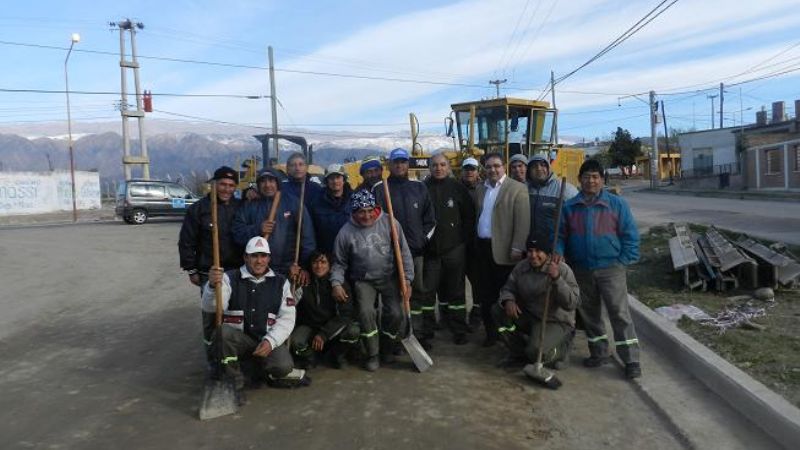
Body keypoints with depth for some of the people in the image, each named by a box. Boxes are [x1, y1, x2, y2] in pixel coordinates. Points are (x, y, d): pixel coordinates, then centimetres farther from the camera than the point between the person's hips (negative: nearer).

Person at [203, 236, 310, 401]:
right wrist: (212, 286, -38)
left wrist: (270, 341, -17)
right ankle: (233, 384, -12)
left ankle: (266, 373, 11)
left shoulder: (281, 283, 6)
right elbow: (210, 307, -15)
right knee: (222, 331, -33)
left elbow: (287, 318, 0)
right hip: (237, 339, 0)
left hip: (268, 341, 1)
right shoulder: (230, 278, 0)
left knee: (283, 365, -28)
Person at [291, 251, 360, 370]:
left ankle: (337, 354, 4)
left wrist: (324, 334, -24)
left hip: (333, 329, 0)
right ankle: (308, 357, 6)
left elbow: (346, 314, -15)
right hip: (310, 327, 0)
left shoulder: (340, 284, -7)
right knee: (296, 341, -31)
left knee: (353, 331, -30)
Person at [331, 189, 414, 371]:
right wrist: (336, 283, -12)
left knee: (395, 313, -12)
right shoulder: (346, 232, -9)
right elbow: (339, 262, 3)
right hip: (363, 281, 0)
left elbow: (404, 252, -6)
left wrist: (407, 280, -10)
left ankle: (386, 349, 17)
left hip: (389, 277, 0)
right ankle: (372, 354, 3)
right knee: (366, 312, -20)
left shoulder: (389, 223, -11)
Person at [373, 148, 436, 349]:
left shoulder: (419, 187, 9)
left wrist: (423, 239, 2)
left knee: (419, 292, 4)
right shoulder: (379, 189, 2)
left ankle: (421, 335, 13)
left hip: (417, 250, 2)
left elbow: (430, 218, 11)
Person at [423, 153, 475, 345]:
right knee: (427, 291, 5)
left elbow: (469, 215, 4)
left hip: (454, 248, -1)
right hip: (430, 250, 1)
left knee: (455, 291, 6)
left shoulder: (457, 188, 1)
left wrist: (466, 239, 1)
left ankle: (459, 331, 16)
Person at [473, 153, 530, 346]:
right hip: (482, 248, 6)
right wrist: (474, 242, 8)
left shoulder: (517, 189, -5)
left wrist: (517, 248, -17)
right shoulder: (480, 189, 14)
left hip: (503, 250, -5)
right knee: (485, 294, 10)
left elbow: (523, 221, -11)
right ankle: (490, 331, 21)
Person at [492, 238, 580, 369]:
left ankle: (560, 350, 11)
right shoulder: (521, 267, -3)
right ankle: (519, 353, 6)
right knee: (498, 310, -14)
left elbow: (572, 303, -25)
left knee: (536, 352, -29)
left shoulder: (562, 269, -18)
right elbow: (508, 288, 5)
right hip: (528, 317, 6)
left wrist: (557, 278, -38)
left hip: (557, 322, -6)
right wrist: (508, 301, -20)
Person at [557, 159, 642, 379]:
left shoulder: (617, 204, -2)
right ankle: (598, 353, 28)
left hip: (610, 269, -3)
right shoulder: (569, 207, 4)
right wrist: (558, 254, -10)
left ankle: (631, 360, 2)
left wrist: (623, 261, -6)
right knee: (589, 313, 13)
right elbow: (560, 235, 7)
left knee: (620, 314, -5)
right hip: (581, 270, 3)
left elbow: (630, 235, -1)